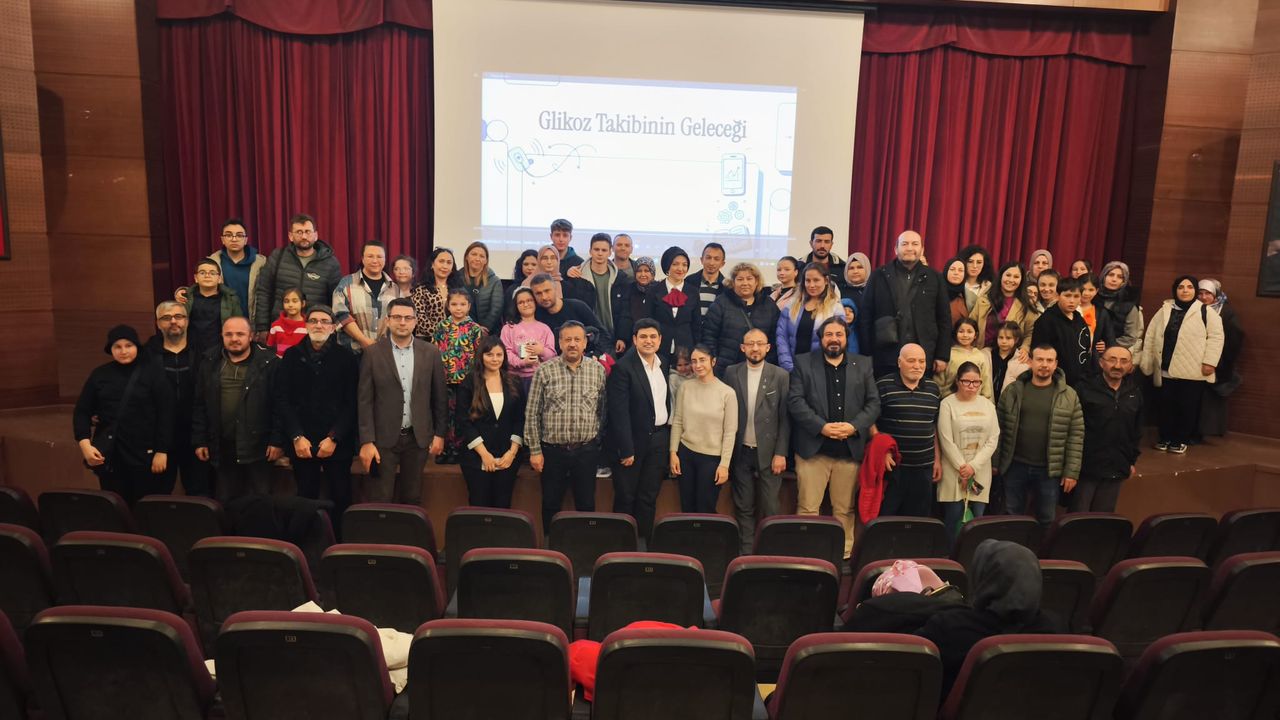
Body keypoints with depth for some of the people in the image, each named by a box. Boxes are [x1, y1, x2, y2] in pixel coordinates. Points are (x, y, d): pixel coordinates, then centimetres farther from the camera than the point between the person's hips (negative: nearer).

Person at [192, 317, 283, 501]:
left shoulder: (269, 363, -5)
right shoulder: (209, 365, 9)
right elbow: (199, 406, 11)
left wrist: (277, 440, -11)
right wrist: (199, 441, 6)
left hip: (258, 447, -4)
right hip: (222, 448, 4)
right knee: (224, 503, 13)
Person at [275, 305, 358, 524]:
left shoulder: (347, 357, 1)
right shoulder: (292, 356, 7)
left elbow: (352, 403, -3)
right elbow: (282, 400, 2)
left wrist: (334, 438, -10)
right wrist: (297, 437, -7)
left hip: (338, 444, -1)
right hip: (301, 443, 2)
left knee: (340, 500, 2)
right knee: (306, 499, 7)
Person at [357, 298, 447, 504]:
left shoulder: (431, 353, 2)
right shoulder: (373, 353, -3)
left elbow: (439, 397, 7)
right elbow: (364, 400, -4)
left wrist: (439, 433, 6)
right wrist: (366, 441, -9)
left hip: (418, 438, 2)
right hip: (383, 438, -2)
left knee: (411, 500, 11)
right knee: (379, 501, 1)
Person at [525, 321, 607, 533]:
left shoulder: (598, 370, 2)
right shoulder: (545, 371, -4)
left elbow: (603, 410, 7)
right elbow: (532, 414, -3)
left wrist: (599, 441, 5)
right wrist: (534, 450, -4)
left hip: (587, 450, 1)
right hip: (553, 450, -1)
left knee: (586, 505, 9)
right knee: (551, 505, 10)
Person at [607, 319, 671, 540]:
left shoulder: (663, 364, 7)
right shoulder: (623, 367, -14)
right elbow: (619, 412, -17)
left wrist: (667, 429, 8)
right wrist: (626, 450, -18)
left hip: (658, 440, 6)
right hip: (632, 440, -6)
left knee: (649, 498, 12)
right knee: (625, 498, 6)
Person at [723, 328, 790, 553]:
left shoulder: (780, 376, -2)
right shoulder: (731, 373, 2)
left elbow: (785, 418, -2)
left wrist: (781, 453, -7)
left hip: (768, 452, -2)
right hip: (741, 452, 2)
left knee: (770, 508, 3)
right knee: (743, 507, 9)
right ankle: (746, 551, 19)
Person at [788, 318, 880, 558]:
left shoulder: (862, 366, 12)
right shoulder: (804, 364, 5)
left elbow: (873, 403, 7)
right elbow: (795, 401, -4)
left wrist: (854, 426, -10)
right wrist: (821, 427, -15)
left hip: (850, 449, 2)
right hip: (813, 448, -2)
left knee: (845, 510, 9)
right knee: (807, 509, 0)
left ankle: (844, 554, 20)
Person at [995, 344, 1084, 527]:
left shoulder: (1069, 396, -1)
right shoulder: (1012, 391, 1)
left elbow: (1076, 435, -2)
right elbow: (999, 428, 1)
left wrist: (1071, 471, -5)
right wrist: (995, 462, -1)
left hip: (1050, 470, 0)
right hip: (1015, 466, 1)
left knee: (1046, 520, 10)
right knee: (1012, 518, 11)